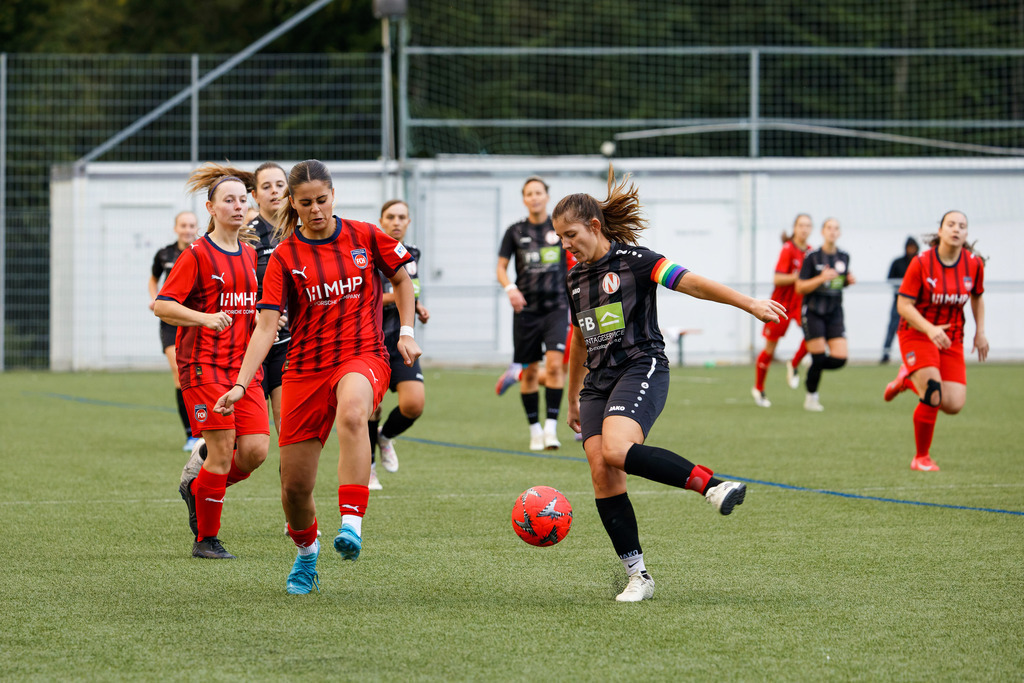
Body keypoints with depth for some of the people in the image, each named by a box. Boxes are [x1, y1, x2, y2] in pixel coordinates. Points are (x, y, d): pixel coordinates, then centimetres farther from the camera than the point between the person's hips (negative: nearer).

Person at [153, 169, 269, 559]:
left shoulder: (250, 255, 15)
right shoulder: (197, 255, -6)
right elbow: (162, 305, -11)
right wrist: (204, 318, -25)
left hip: (244, 365, 6)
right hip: (204, 365, -6)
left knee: (255, 450, -6)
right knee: (222, 450, -11)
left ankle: (196, 486, 22)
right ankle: (206, 540, 5)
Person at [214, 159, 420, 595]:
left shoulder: (365, 237, 2)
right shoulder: (284, 257, -1)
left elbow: (402, 280, 20)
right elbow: (266, 326, -6)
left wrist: (406, 332, 7)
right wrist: (240, 384, -17)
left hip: (363, 355, -1)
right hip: (305, 368, 2)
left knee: (352, 414, -39)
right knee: (295, 485, 2)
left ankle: (352, 525, -44)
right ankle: (306, 556, 32)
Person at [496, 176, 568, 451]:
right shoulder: (515, 232, 4)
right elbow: (501, 267, 6)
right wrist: (510, 288, -15)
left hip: (557, 307, -1)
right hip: (526, 310, 1)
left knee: (554, 364, -17)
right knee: (529, 372, 4)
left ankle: (551, 427, -16)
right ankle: (534, 429, 17)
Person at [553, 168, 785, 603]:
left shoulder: (632, 259, -4)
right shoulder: (575, 278, 17)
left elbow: (691, 283, -11)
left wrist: (749, 304, -20)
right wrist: (573, 399, 35)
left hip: (641, 369, -7)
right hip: (599, 381, 7)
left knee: (616, 450, -32)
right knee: (602, 474, -7)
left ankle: (711, 485, -25)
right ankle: (637, 575, -3)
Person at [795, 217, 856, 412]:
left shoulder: (844, 257, 7)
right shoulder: (812, 257, -8)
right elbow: (800, 288, -8)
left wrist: (849, 281, 0)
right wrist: (821, 279, -21)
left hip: (834, 313, 4)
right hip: (813, 313, -4)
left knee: (839, 358, -9)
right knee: (819, 358, -7)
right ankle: (811, 397, 15)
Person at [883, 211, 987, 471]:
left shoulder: (974, 264, -3)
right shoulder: (921, 263, -15)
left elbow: (977, 298, 16)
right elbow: (904, 305, -14)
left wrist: (980, 332, 8)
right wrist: (929, 329, -29)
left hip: (951, 339, 4)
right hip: (916, 334, -4)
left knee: (953, 405, -10)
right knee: (933, 396, -23)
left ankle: (909, 379, 21)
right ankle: (921, 458, -1)